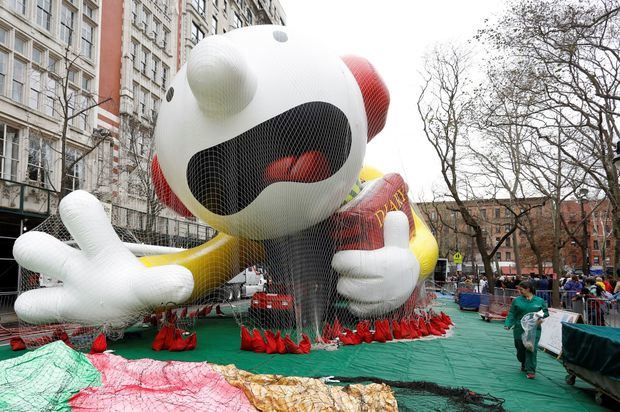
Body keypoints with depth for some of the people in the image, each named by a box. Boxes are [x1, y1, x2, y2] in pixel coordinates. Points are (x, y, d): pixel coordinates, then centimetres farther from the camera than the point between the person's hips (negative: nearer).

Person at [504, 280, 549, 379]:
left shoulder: (540, 301, 4)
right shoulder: (517, 301, 4)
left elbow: (546, 312, 11)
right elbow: (512, 314, 2)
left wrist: (541, 318, -10)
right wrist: (508, 325, -11)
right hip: (519, 329, 2)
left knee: (531, 349, -12)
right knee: (520, 349, 9)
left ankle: (531, 371, -5)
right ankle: (524, 364, 38)